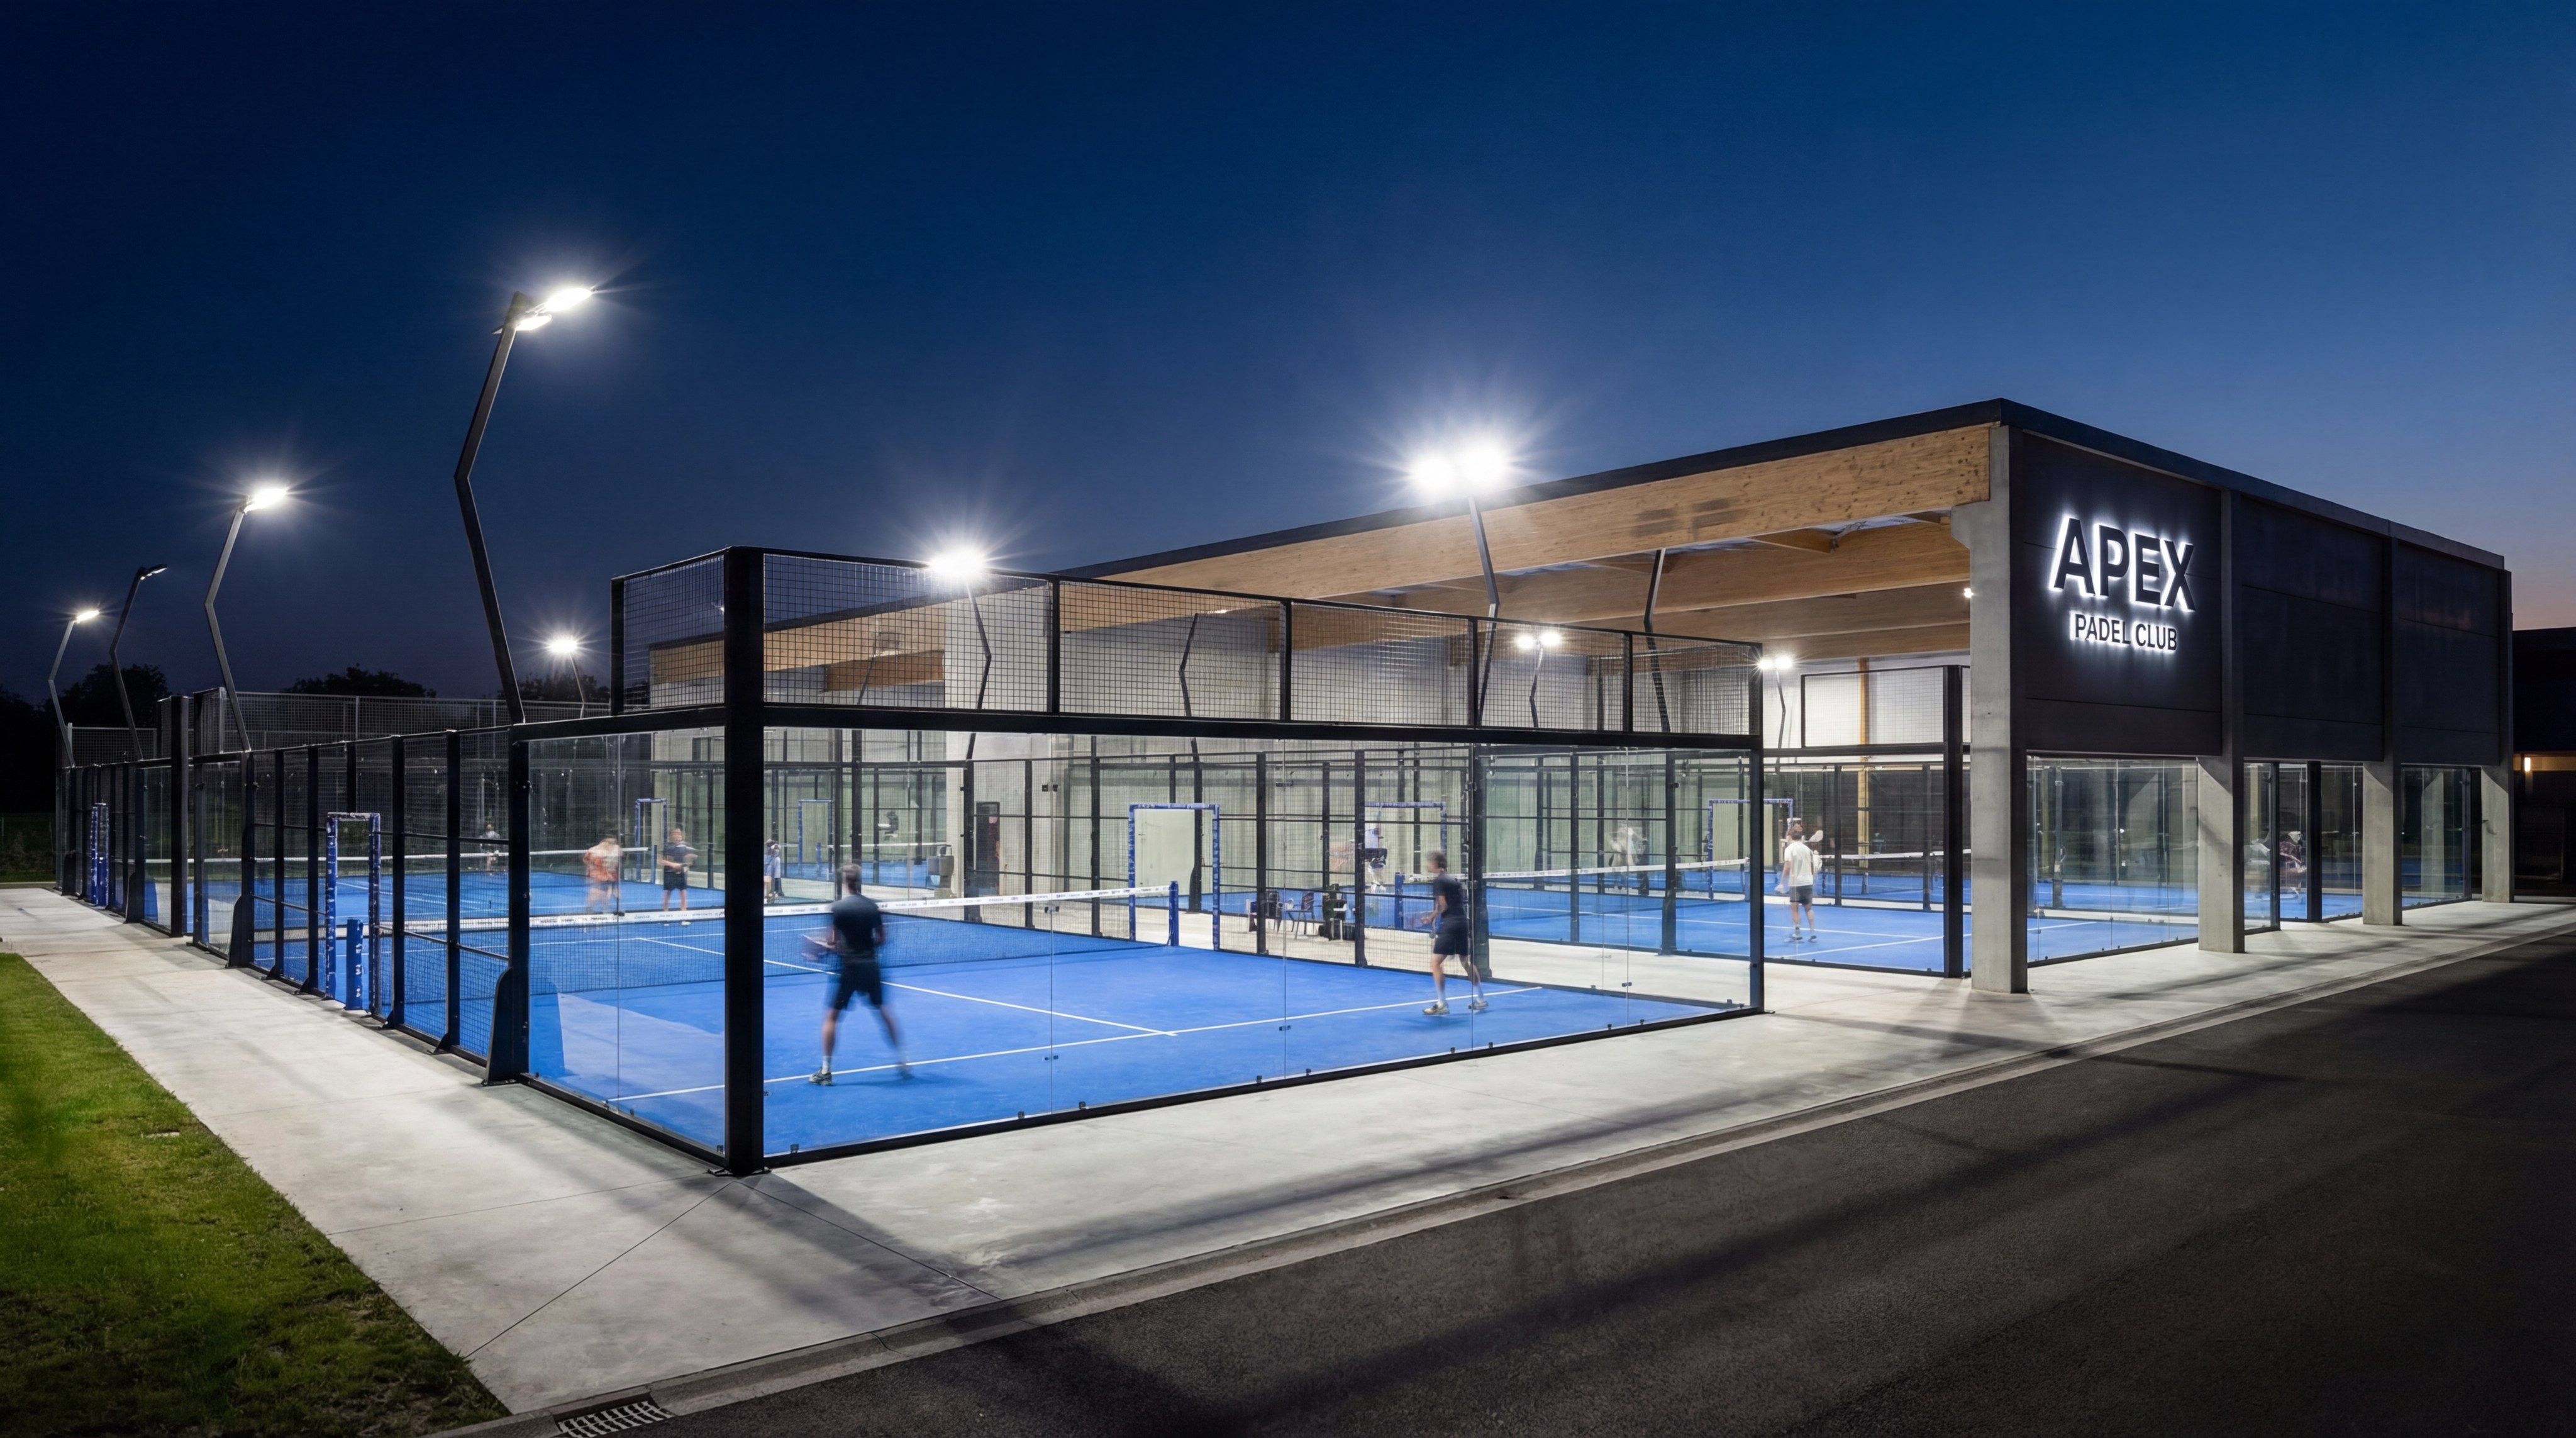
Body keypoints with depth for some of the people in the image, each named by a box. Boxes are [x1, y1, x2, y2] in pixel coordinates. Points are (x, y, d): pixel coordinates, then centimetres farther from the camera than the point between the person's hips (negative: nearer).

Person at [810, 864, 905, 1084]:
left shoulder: (838, 907, -10)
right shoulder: (872, 905, 4)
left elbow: (834, 943, -11)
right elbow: (881, 939, 8)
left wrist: (824, 946, 8)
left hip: (848, 967, -4)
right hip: (870, 966, 4)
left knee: (831, 1015, 6)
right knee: (883, 1012, 17)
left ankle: (825, 1070, 3)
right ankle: (902, 1062, 20)